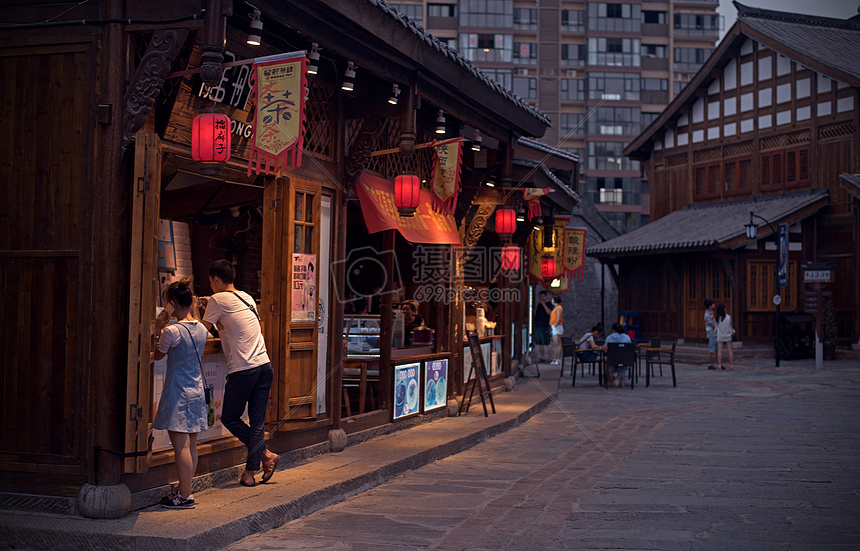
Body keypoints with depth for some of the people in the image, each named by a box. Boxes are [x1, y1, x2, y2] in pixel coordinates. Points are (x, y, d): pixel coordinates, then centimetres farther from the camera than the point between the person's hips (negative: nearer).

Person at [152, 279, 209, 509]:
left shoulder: (172, 331, -16)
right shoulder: (201, 329, 6)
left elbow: (157, 355, -2)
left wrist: (158, 329, 10)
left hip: (178, 394, -8)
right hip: (197, 392, 8)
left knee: (181, 447, -4)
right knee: (191, 445, 12)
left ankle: (184, 496, 0)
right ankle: (184, 489, 21)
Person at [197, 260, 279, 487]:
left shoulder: (218, 300, -5)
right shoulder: (247, 297, 17)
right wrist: (211, 307, 37)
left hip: (243, 370, -7)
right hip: (264, 365, 7)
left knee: (229, 417, 9)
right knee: (257, 421, 6)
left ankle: (266, 454, 3)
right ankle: (250, 472, 5)